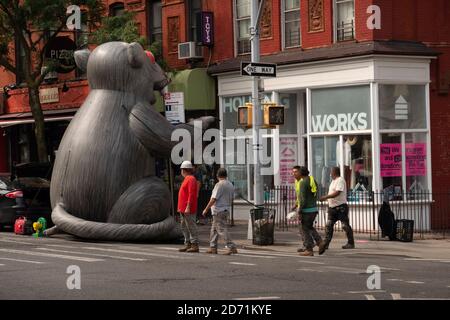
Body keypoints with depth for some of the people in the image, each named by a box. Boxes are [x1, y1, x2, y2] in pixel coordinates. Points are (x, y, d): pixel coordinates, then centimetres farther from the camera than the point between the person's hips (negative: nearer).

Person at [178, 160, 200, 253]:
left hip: (188, 209, -11)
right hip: (183, 209, 11)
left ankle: (195, 245, -9)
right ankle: (187, 244, 16)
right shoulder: (187, 179, 18)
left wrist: (188, 207, -25)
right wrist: (180, 207, 22)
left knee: (191, 227, -9)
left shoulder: (191, 179, -13)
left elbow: (191, 194, -21)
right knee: (184, 227, 12)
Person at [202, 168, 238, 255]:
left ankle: (231, 247, -16)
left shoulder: (219, 185, -15)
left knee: (222, 229, -9)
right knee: (214, 229, 16)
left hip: (219, 210, -9)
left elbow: (214, 199, -18)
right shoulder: (231, 185, 11)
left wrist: (206, 209, -12)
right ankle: (213, 248, 18)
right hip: (226, 209, 9)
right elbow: (231, 199, 17)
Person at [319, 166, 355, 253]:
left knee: (345, 225, -3)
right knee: (329, 225, 2)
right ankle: (326, 243, 0)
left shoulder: (340, 180, -14)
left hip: (341, 206, -10)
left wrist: (325, 197, -25)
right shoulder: (333, 181, 18)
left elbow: (337, 193, -24)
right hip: (332, 207, 10)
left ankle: (351, 243, 5)